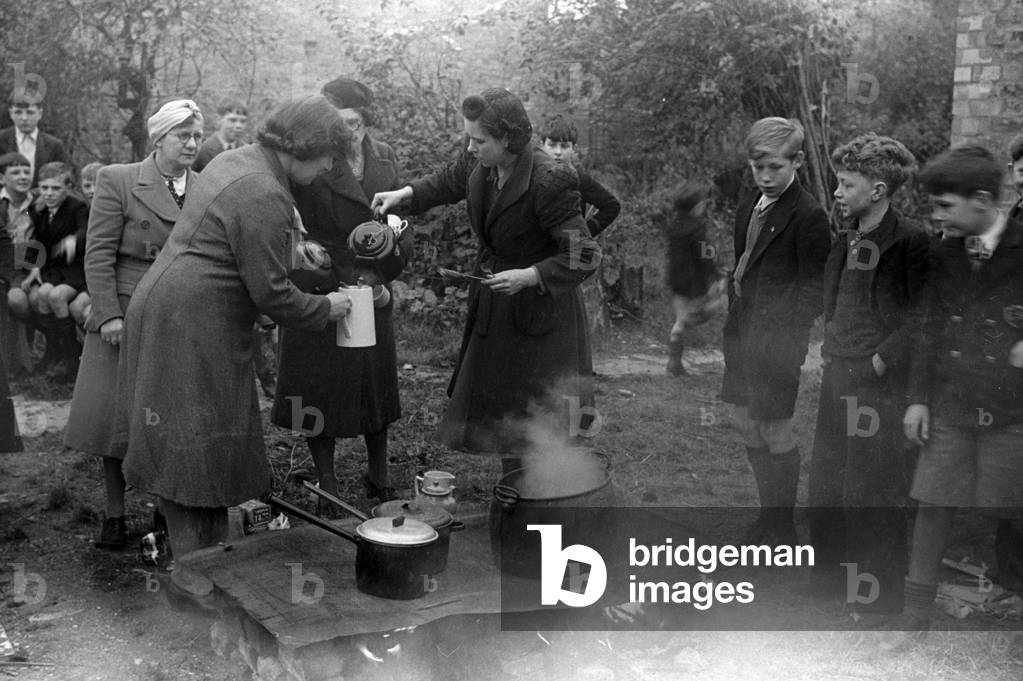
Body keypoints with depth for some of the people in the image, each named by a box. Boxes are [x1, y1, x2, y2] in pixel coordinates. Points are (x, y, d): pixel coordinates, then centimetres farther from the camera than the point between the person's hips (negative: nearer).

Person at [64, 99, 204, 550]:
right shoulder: (117, 181, -1)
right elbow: (98, 254, -4)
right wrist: (109, 314, -12)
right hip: (125, 319, -2)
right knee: (114, 417, 3)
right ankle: (115, 514, 16)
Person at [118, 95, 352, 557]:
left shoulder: (236, 160, 12)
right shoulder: (263, 196, -20)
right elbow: (269, 291, -18)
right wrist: (324, 309, -4)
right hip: (193, 324, -10)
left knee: (196, 447, 14)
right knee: (196, 446, -3)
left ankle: (210, 549, 24)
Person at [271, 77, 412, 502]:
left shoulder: (385, 158, 4)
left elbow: (402, 226, 9)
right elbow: (304, 237, -12)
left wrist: (381, 273, -7)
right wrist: (345, 284, -17)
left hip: (373, 294, 5)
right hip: (319, 293, -5)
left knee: (377, 384, 13)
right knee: (320, 388, 4)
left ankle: (379, 480, 29)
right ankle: (326, 485, 21)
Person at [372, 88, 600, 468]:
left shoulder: (549, 181, -28)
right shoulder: (480, 165, -7)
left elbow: (584, 255, -25)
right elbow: (448, 182, 17)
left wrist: (528, 276, -31)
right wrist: (404, 194, 4)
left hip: (539, 306, -8)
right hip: (491, 307, 8)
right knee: (498, 408, 19)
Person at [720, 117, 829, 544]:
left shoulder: (808, 216, -12)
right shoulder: (747, 211, 12)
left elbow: (812, 289, -13)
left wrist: (788, 344, -17)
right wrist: (733, 321, 10)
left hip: (778, 340, -8)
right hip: (744, 331, 8)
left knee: (775, 432, 1)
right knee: (746, 425, 15)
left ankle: (782, 530, 17)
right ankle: (769, 514, 31)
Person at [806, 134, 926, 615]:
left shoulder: (912, 243, -12)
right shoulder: (844, 241, 11)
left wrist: (878, 362, -15)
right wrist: (831, 351, 11)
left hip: (882, 389, -7)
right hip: (838, 380, 7)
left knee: (874, 500, 1)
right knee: (825, 491, 13)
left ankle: (880, 599, 17)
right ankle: (828, 586, 27)